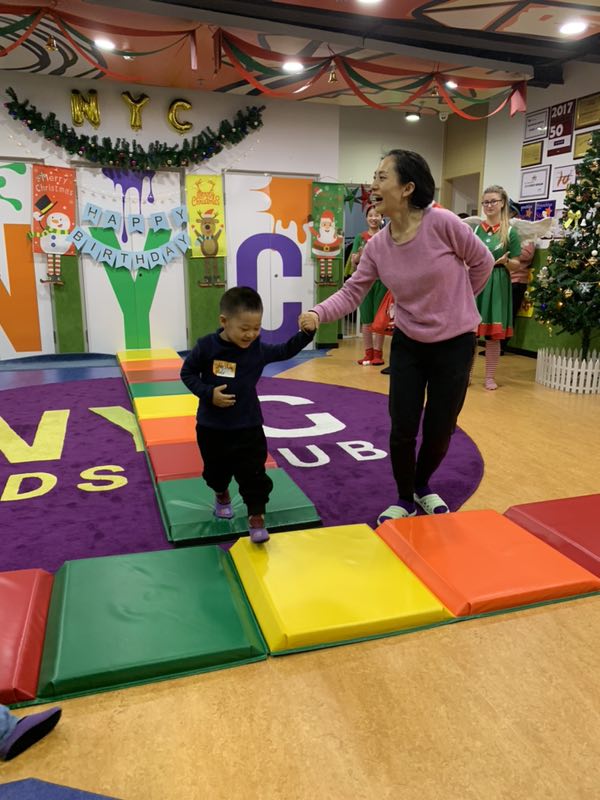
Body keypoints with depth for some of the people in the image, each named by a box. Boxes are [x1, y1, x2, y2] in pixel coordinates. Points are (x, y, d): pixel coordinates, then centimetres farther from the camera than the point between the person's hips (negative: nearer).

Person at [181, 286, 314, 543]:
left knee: (253, 473, -1)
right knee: (216, 469, 20)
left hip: (248, 426, 0)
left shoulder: (258, 349, -7)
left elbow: (286, 351, 3)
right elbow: (187, 373, -5)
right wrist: (208, 393, -19)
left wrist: (306, 333, -12)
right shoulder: (207, 346, -14)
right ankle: (221, 494, 50)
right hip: (211, 426, 0)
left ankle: (256, 516, 12)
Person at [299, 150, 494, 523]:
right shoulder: (377, 246, -7)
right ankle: (404, 499, 27)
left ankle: (423, 487, 37)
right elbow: (353, 292, -8)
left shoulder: (442, 223, -19)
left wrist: (457, 303, 6)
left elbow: (482, 262, -5)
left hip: (455, 343, -2)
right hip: (409, 344, 3)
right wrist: (319, 313, -28)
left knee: (440, 430, 7)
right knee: (403, 429, 2)